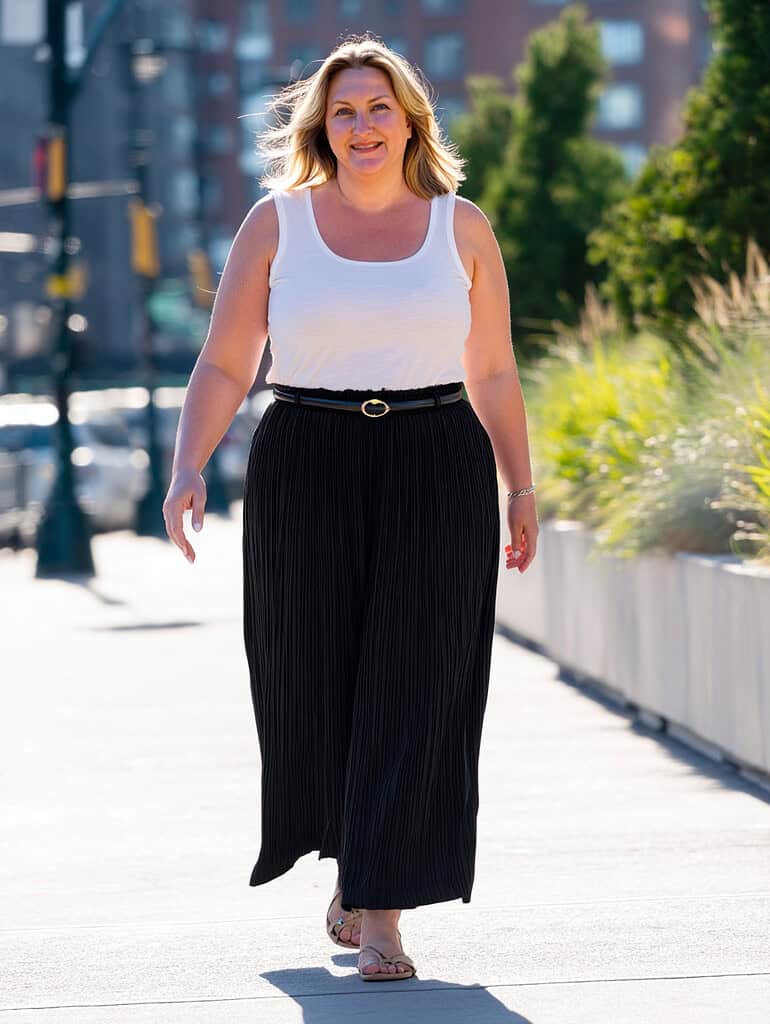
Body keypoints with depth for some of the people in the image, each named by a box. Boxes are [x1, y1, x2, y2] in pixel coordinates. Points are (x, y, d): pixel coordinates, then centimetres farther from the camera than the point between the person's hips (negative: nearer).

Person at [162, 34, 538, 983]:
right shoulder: (276, 223, 5)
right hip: (304, 469, 0)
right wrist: (186, 469, -10)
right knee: (313, 685, 3)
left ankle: (382, 915, -5)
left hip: (436, 472, 0)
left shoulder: (461, 227, 7)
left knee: (411, 691, -7)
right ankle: (353, 859, 30)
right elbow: (223, 368, 2)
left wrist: (520, 488, 11)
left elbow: (493, 374, 14)